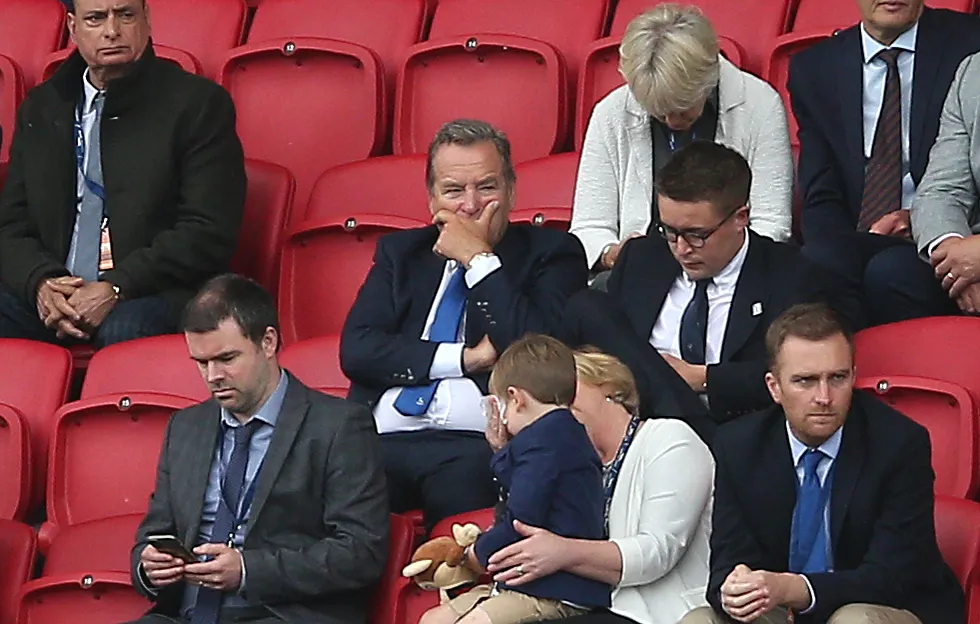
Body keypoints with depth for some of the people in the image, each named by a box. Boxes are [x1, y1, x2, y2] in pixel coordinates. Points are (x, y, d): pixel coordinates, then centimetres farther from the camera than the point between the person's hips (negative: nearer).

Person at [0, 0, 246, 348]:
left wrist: (117, 289, -15)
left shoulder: (198, 104, 3)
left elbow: (210, 233, -5)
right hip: (58, 293, 4)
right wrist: (40, 283, -8)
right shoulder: (40, 109, 18)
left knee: (123, 330, -37)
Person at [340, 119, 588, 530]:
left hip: (477, 445, -3)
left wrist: (479, 259, 0)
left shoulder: (551, 254, 13)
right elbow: (357, 348, 8)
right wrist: (465, 358, -1)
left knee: (463, 479, -40)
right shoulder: (401, 252, 24)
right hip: (384, 439, 3)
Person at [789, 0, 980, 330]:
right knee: (816, 263, -32)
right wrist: (856, 241, -12)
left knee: (890, 272, -34)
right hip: (854, 243, 2)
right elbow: (821, 199, 8)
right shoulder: (813, 68, 13)